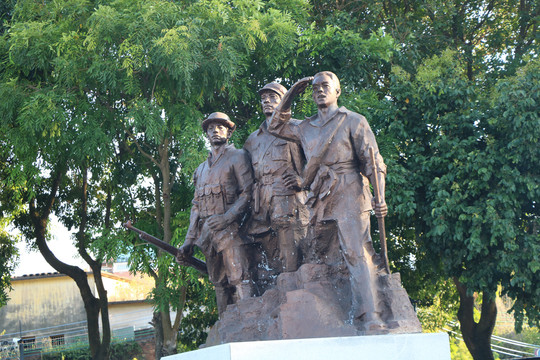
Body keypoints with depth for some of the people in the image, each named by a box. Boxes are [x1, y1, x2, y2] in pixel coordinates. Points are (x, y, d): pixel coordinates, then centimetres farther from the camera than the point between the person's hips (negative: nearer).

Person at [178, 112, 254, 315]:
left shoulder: (238, 157, 5)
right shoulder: (201, 169, 25)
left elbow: (247, 193, -5)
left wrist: (227, 217, -18)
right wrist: (188, 241, 15)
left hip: (229, 230, -7)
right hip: (206, 233, 7)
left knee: (240, 280, -16)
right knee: (219, 284, 7)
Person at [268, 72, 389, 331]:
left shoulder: (353, 121, 5)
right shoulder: (305, 128, 22)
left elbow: (373, 161, -2)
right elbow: (276, 126, 35)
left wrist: (380, 197, -17)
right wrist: (290, 95, 22)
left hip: (349, 195, -6)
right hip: (320, 200, 7)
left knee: (357, 253, -16)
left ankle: (371, 319, -22)